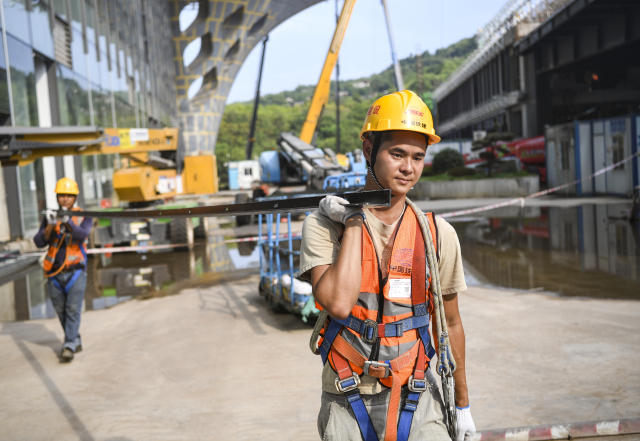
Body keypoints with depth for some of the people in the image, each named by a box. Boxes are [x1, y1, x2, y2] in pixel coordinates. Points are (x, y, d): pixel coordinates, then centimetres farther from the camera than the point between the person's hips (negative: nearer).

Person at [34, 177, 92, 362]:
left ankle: (68, 347, -7)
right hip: (54, 272, 3)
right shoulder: (49, 217, 5)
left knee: (73, 310, -9)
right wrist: (50, 225, -22)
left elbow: (82, 235, -20)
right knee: (61, 311, 10)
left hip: (75, 271, -3)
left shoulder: (83, 216, 0)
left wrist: (67, 222, -36)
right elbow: (39, 242, -5)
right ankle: (76, 341, 26)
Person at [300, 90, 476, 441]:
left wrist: (462, 404, 14)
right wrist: (353, 221, -17)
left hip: (414, 398, 1)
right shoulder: (324, 225, -8)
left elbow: (450, 324, 8)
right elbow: (339, 303, -24)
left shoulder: (438, 234, -2)